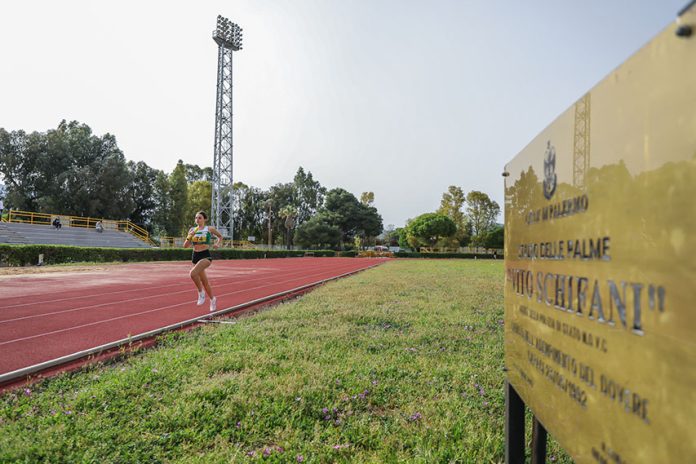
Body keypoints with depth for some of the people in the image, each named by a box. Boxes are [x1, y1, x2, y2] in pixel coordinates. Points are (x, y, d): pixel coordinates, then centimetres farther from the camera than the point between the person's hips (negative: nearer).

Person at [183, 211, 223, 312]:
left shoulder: (210, 229, -2)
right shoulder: (192, 230, 6)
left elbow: (220, 236, 16)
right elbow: (185, 246, 5)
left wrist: (217, 243, -4)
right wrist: (190, 236, -11)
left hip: (206, 256, -5)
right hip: (195, 256, 5)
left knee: (193, 273, -29)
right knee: (204, 280, 15)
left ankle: (201, 292, -6)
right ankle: (213, 299, 35)